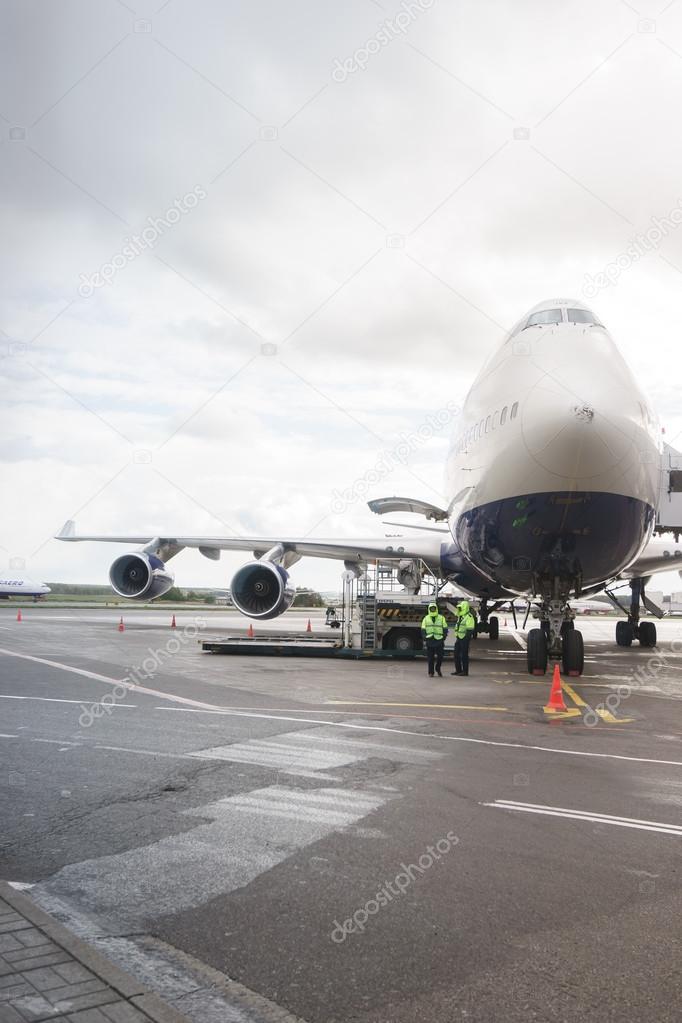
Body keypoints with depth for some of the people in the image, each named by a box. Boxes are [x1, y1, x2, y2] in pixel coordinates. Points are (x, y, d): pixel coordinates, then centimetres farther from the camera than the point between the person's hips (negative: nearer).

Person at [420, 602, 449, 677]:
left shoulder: (441, 618, 8)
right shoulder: (426, 618, 11)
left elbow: (445, 629, 8)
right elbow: (423, 629, 9)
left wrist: (444, 637, -4)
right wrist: (425, 638, -2)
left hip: (439, 640, 0)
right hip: (430, 640, 1)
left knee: (440, 656, -2)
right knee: (430, 658, 2)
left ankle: (438, 669, 21)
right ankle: (431, 672, 10)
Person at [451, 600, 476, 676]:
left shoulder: (469, 617, -13)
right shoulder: (460, 617, 16)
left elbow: (470, 630, -17)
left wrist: (467, 639, -21)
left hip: (464, 638, -9)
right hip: (459, 638, 9)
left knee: (464, 655, -4)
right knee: (456, 654, 10)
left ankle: (465, 671, 3)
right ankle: (458, 670, 17)